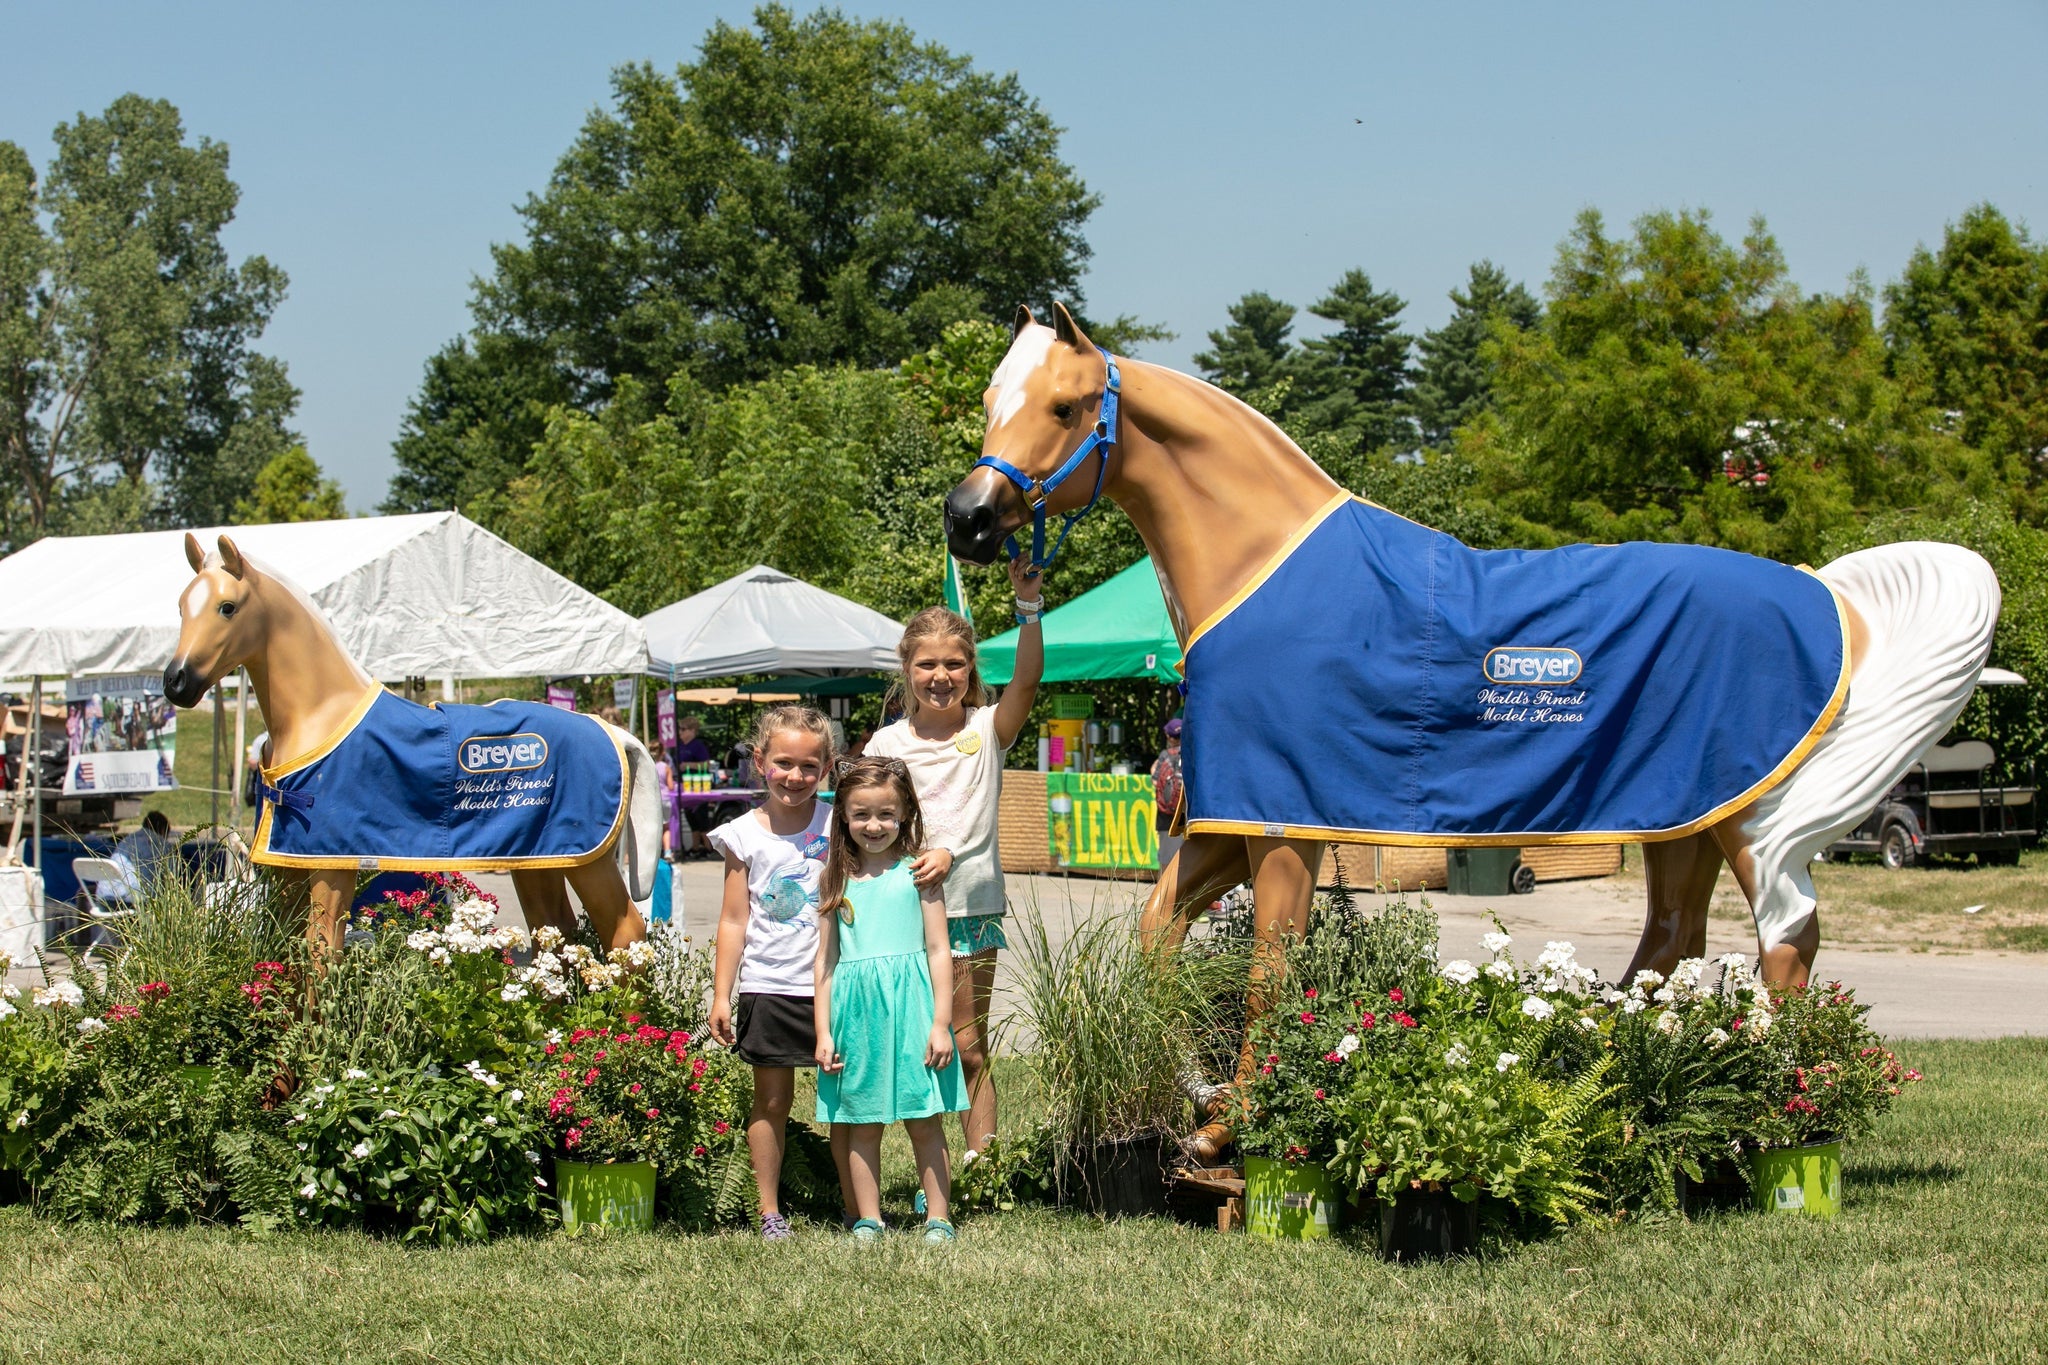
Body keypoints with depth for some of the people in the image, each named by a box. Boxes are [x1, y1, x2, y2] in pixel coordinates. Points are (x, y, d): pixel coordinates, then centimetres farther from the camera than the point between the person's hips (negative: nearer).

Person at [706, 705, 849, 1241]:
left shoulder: (838, 824, 1)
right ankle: (769, 1210, 12)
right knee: (772, 1098, 4)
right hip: (768, 988, 0)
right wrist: (720, 994, 1)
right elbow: (734, 920, 4)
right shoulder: (745, 835, 1)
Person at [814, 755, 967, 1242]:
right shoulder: (836, 878, 9)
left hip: (909, 1002, -3)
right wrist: (823, 1031, 6)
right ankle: (868, 1221, 14)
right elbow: (826, 959, 11)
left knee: (924, 1121, 1)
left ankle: (937, 1219, 9)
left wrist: (941, 1023, -6)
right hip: (855, 1008, 3)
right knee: (862, 1124, 6)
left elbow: (939, 950, 0)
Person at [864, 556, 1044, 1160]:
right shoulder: (889, 742, 4)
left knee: (969, 1049, 3)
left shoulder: (987, 729, 3)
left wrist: (1029, 603, -24)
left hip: (969, 909, 0)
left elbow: (1028, 679, -14)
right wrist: (925, 857, -15)